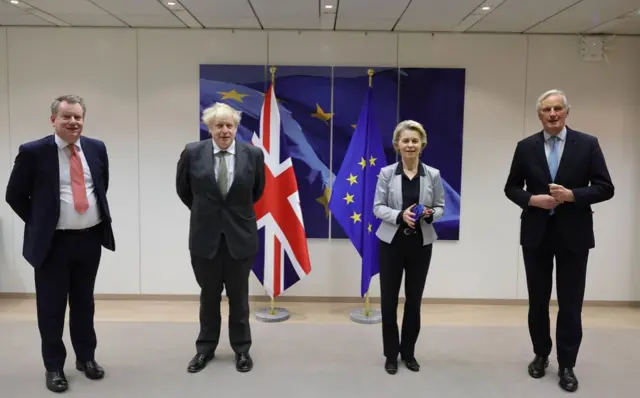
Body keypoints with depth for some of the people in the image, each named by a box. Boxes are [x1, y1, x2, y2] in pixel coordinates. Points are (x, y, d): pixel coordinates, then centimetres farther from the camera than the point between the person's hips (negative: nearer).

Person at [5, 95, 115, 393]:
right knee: (51, 307, 7)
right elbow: (14, 195, -1)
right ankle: (54, 366, 24)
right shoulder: (33, 152, -9)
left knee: (84, 301, 17)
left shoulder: (97, 148, 3)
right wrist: (39, 224, -1)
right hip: (53, 242, -3)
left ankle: (86, 357, 32)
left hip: (91, 238, 4)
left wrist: (96, 214, 11)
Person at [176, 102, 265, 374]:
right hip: (205, 234, 0)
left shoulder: (253, 154, -7)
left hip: (240, 234, 0)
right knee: (209, 295, 13)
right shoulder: (192, 153, -7)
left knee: (239, 296, 12)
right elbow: (183, 189, 9)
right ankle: (205, 348, 30)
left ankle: (242, 349, 27)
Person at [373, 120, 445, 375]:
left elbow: (440, 207, 5)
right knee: (389, 300, 4)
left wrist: (430, 214, -17)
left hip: (421, 244, 1)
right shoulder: (386, 173, -3)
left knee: (414, 300, 11)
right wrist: (400, 215, -21)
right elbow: (377, 207, -4)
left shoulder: (433, 175, 1)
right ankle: (391, 354, 22)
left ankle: (408, 352, 28)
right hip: (392, 242, -1)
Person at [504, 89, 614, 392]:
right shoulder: (525, 147, 2)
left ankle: (566, 365, 17)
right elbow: (511, 188, 5)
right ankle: (541, 354, 30)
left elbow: (605, 188, -4)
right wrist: (532, 200, -13)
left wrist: (572, 194, -19)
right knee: (537, 301, 13)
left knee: (571, 305, 3)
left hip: (573, 235, -1)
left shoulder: (587, 144, -2)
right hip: (536, 233, 2)